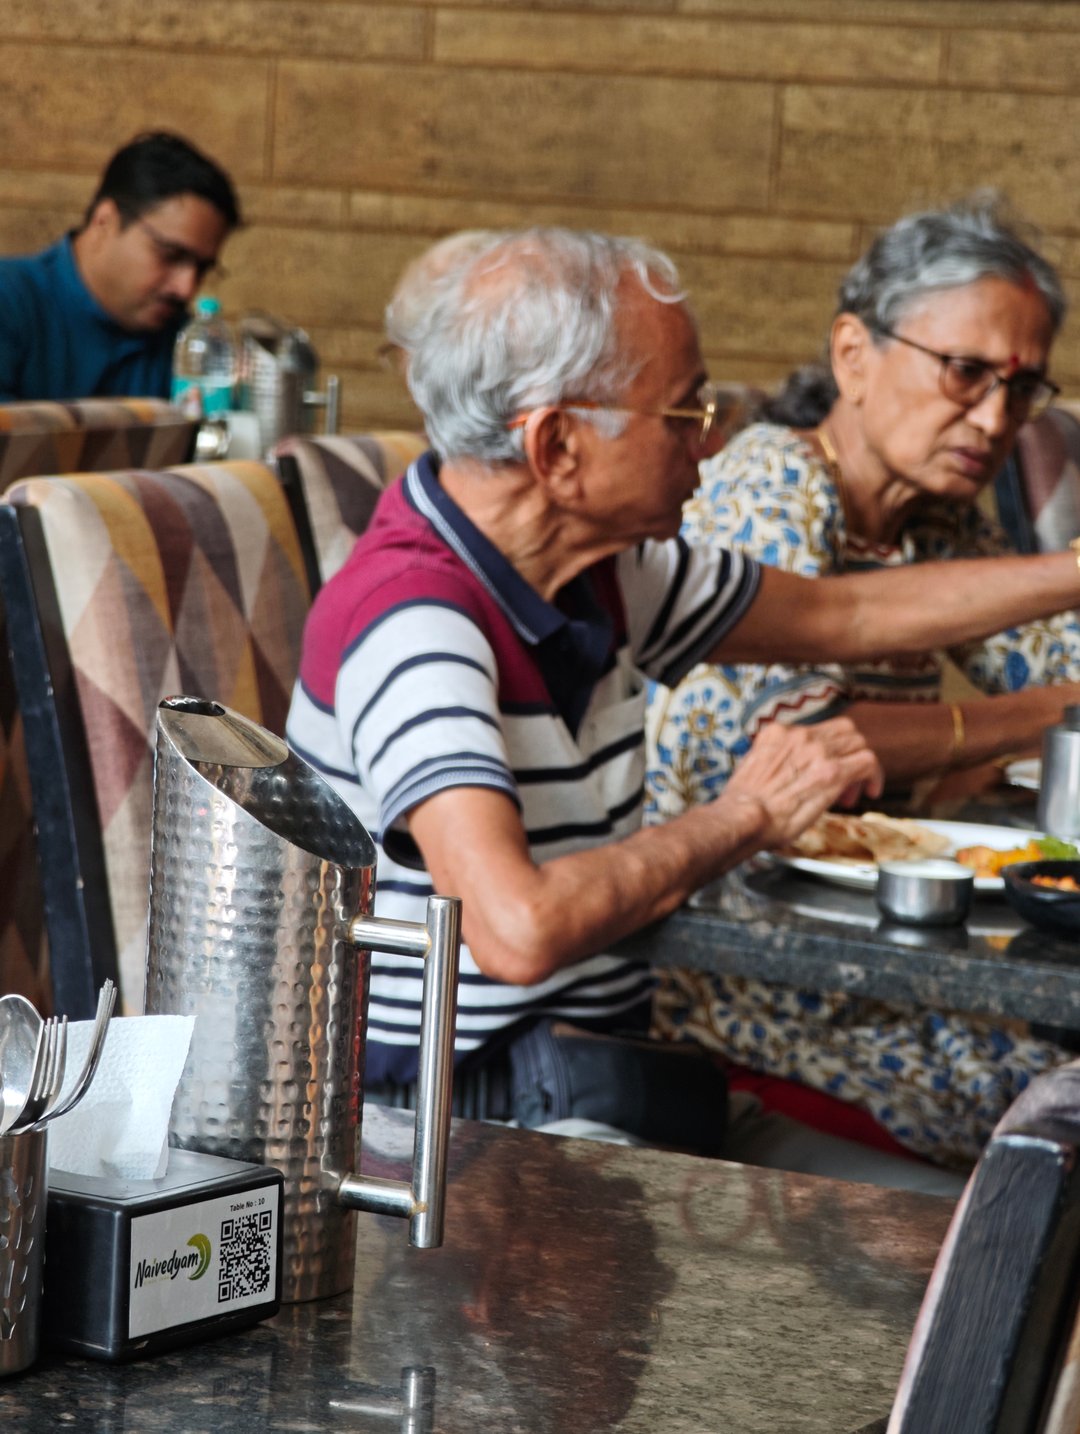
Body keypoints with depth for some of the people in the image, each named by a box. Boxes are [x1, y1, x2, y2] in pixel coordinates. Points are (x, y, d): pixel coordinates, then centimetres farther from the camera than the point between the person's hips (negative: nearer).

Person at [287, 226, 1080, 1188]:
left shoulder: (596, 567, 7)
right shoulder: (411, 618, -23)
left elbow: (843, 615, 23)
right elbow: (518, 929, -35)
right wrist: (746, 819, -20)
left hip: (605, 1076, 9)